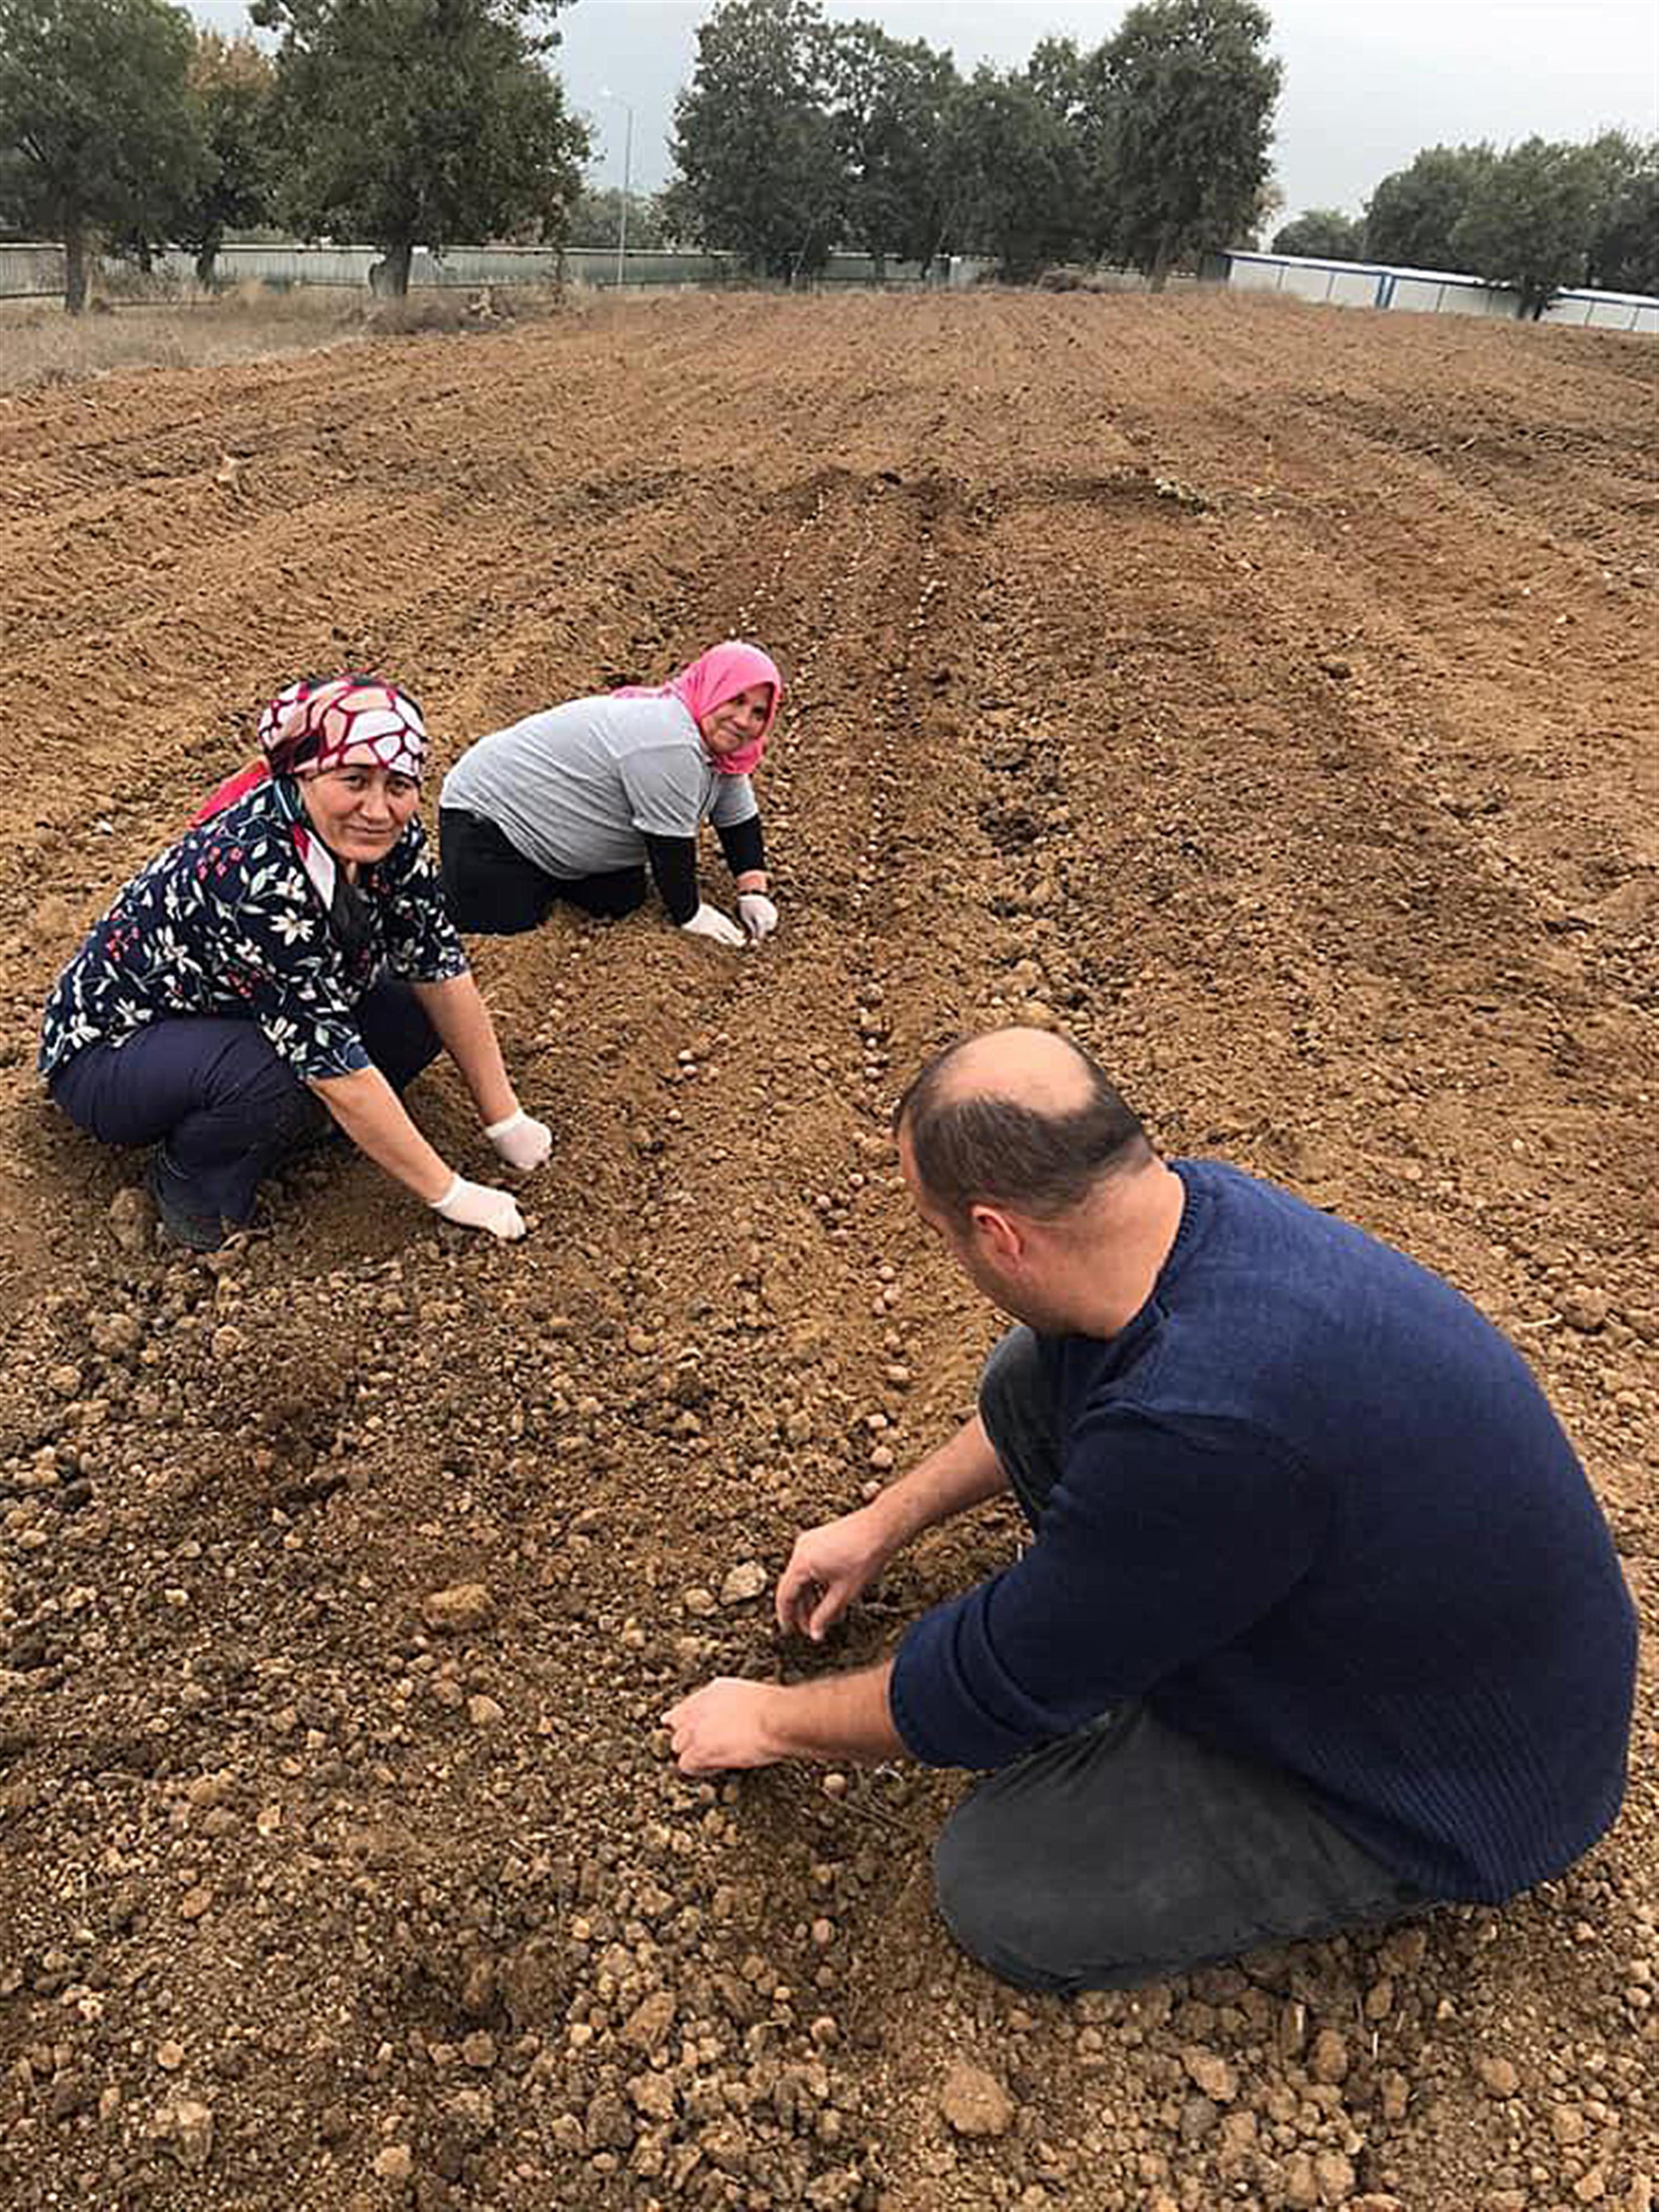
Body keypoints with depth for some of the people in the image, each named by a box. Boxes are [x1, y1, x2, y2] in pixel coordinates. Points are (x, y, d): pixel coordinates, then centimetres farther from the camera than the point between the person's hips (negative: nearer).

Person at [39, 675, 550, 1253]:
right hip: (106, 1048, -7)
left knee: (417, 1018, -11)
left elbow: (441, 967, -9)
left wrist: (506, 1120, -9)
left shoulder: (389, 836, -17)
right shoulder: (256, 874, -37)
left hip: (228, 1013, 7)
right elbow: (335, 1062, -35)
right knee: (273, 1077, -36)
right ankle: (190, 1175, -6)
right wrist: (450, 1195, -28)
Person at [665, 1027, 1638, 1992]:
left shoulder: (1201, 1427, -40)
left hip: (1461, 1784, -7)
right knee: (1032, 1375, 1)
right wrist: (882, 1525, 14)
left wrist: (771, 1720, -5)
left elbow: (994, 1689, -23)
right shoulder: (1194, 1197, -14)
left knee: (998, 1894, -9)